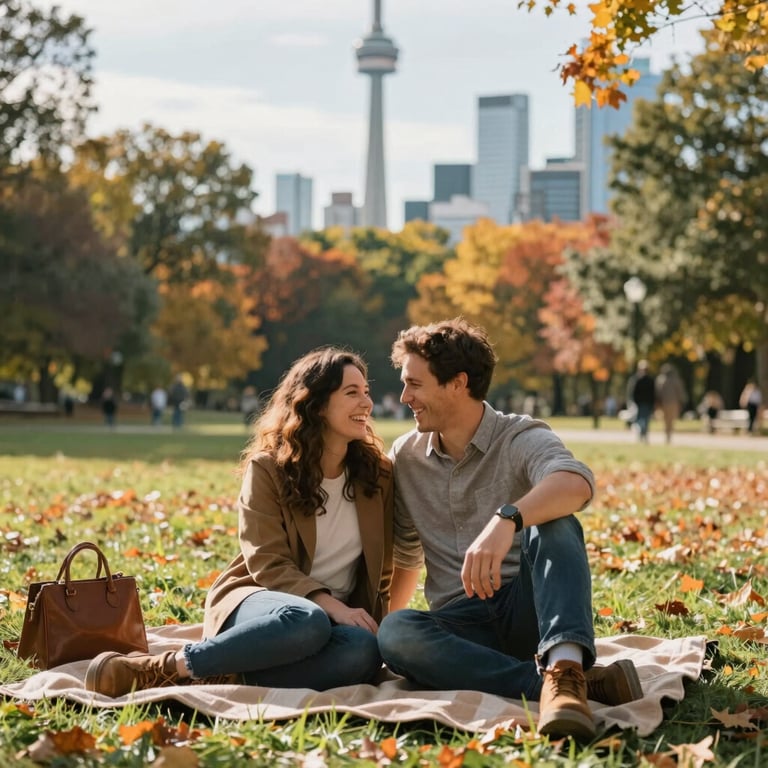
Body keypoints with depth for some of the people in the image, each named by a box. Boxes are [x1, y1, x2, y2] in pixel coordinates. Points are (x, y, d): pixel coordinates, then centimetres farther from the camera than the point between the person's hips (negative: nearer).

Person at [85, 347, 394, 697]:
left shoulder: (377, 472, 6)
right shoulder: (268, 467, -5)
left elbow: (381, 570, 12)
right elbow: (268, 564, -11)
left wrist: (377, 623, -5)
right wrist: (331, 605, -24)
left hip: (335, 614, 3)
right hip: (259, 600, -3)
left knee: (364, 650, -36)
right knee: (306, 622, -42)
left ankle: (224, 676, -28)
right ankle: (169, 665, -28)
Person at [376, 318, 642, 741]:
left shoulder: (521, 438, -5)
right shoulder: (405, 457, 11)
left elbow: (576, 483, -31)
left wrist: (507, 519, -47)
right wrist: (383, 616, 19)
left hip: (527, 609, -3)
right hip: (462, 623, 3)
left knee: (551, 523, -30)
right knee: (395, 633, -31)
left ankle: (565, 667, -52)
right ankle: (587, 683, -38)